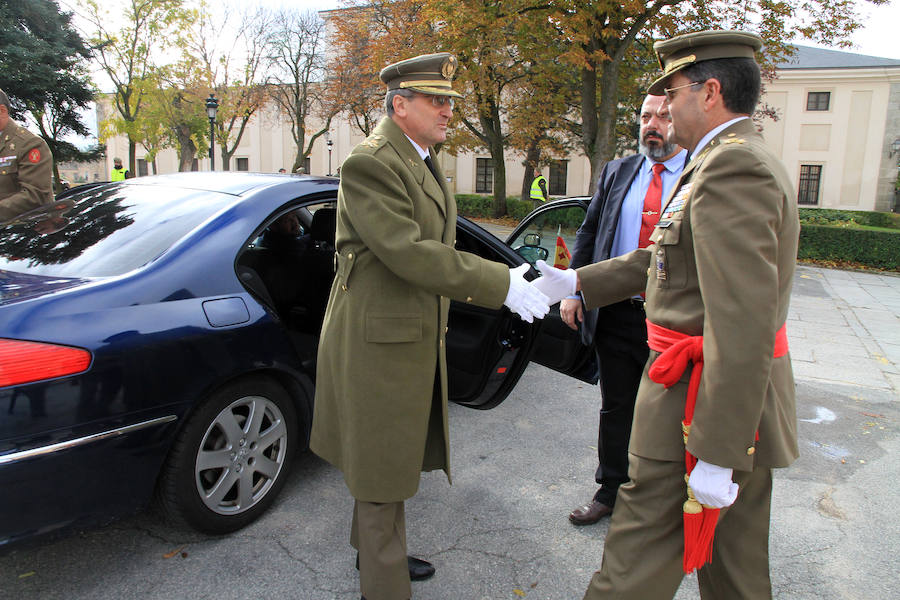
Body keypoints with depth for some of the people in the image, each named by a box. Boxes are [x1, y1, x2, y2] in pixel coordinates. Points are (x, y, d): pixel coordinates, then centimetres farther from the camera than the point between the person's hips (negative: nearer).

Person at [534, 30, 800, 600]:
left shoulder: (729, 168, -20)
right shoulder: (750, 161, 15)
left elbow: (745, 323, -27)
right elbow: (663, 259, 18)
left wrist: (717, 455, -25)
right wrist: (576, 283, 16)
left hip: (707, 400, -10)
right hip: (748, 400, 10)